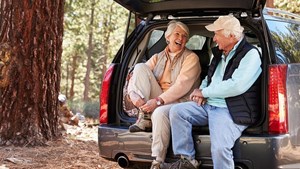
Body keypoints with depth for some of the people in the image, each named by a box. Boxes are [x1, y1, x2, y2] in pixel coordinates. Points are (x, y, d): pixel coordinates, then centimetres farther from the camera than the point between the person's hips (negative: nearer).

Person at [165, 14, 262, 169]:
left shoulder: (250, 55, -10)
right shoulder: (219, 54, 16)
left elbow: (237, 86, -22)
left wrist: (204, 92, -12)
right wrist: (201, 91, 2)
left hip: (231, 111, -8)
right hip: (208, 105, 8)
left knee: (220, 148, -31)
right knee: (176, 111, -8)